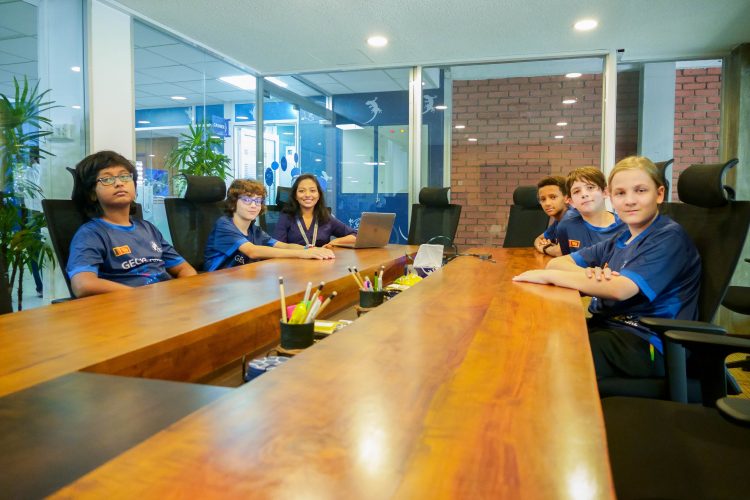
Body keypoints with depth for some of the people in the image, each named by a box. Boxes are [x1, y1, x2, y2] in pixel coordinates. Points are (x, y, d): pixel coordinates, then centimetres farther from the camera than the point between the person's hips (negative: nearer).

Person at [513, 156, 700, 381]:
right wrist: (587, 273, -11)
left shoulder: (670, 237, -8)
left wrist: (548, 276, -17)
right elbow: (556, 262, 13)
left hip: (646, 343, -7)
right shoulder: (620, 241, 17)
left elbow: (620, 289, -23)